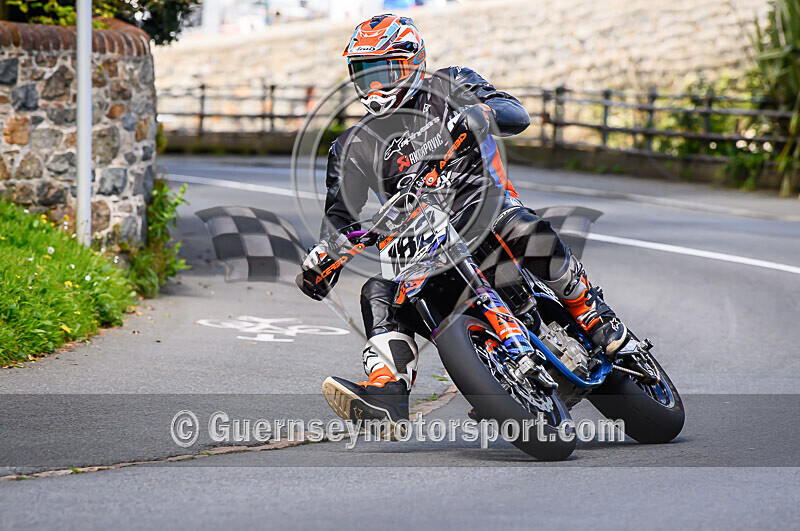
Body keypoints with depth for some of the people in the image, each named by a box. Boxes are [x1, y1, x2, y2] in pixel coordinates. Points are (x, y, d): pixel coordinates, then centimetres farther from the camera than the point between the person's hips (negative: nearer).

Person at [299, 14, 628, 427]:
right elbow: (340, 212, 10)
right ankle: (386, 393, -35)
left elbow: (516, 115, -7)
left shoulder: (448, 87, 6)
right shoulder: (355, 146, 14)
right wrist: (323, 253, -11)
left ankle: (592, 314, -17)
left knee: (530, 234, -35)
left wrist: (479, 112, -30)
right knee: (378, 292, -23)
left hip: (485, 204, -3)